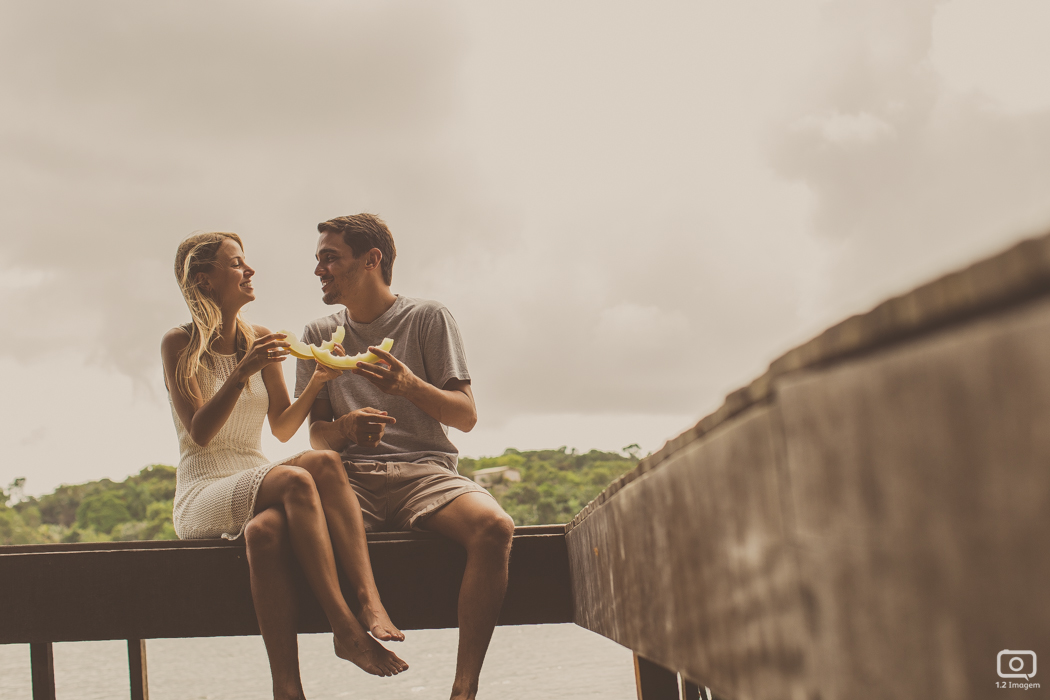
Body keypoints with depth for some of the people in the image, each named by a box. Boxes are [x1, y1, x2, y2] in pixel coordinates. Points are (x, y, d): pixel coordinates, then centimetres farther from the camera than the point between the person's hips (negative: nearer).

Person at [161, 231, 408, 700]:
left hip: (259, 490, 4)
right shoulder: (179, 345, 0)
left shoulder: (260, 340, 14)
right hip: (203, 496, -4)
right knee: (297, 479, -35)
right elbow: (200, 433, -11)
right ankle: (345, 628, -42)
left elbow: (282, 428, 15)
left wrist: (317, 382, -3)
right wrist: (242, 372, -22)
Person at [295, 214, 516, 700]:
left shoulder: (428, 319, 9)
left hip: (424, 470, -2)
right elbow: (316, 436, 15)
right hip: (350, 477, 2)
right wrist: (344, 429, -10)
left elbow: (466, 417, 4)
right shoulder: (320, 335, 18)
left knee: (495, 528, -35)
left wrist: (410, 386, -16)